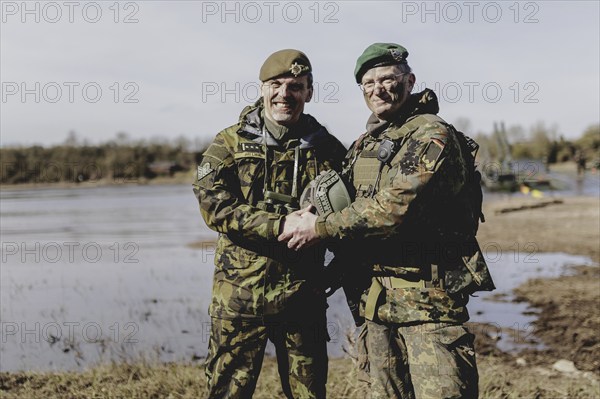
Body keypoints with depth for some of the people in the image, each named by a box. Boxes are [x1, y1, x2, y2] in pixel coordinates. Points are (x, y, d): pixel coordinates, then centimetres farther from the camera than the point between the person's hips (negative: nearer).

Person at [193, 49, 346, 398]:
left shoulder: (328, 149, 6)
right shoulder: (230, 143, 2)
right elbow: (214, 205, -12)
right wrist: (280, 226, -22)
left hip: (304, 295, 2)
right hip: (240, 294, -1)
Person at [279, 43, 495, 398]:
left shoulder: (432, 135, -11)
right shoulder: (363, 145, 15)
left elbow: (394, 207, -22)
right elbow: (350, 206, 25)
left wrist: (321, 228, -15)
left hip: (428, 300, -7)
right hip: (375, 299, 8)